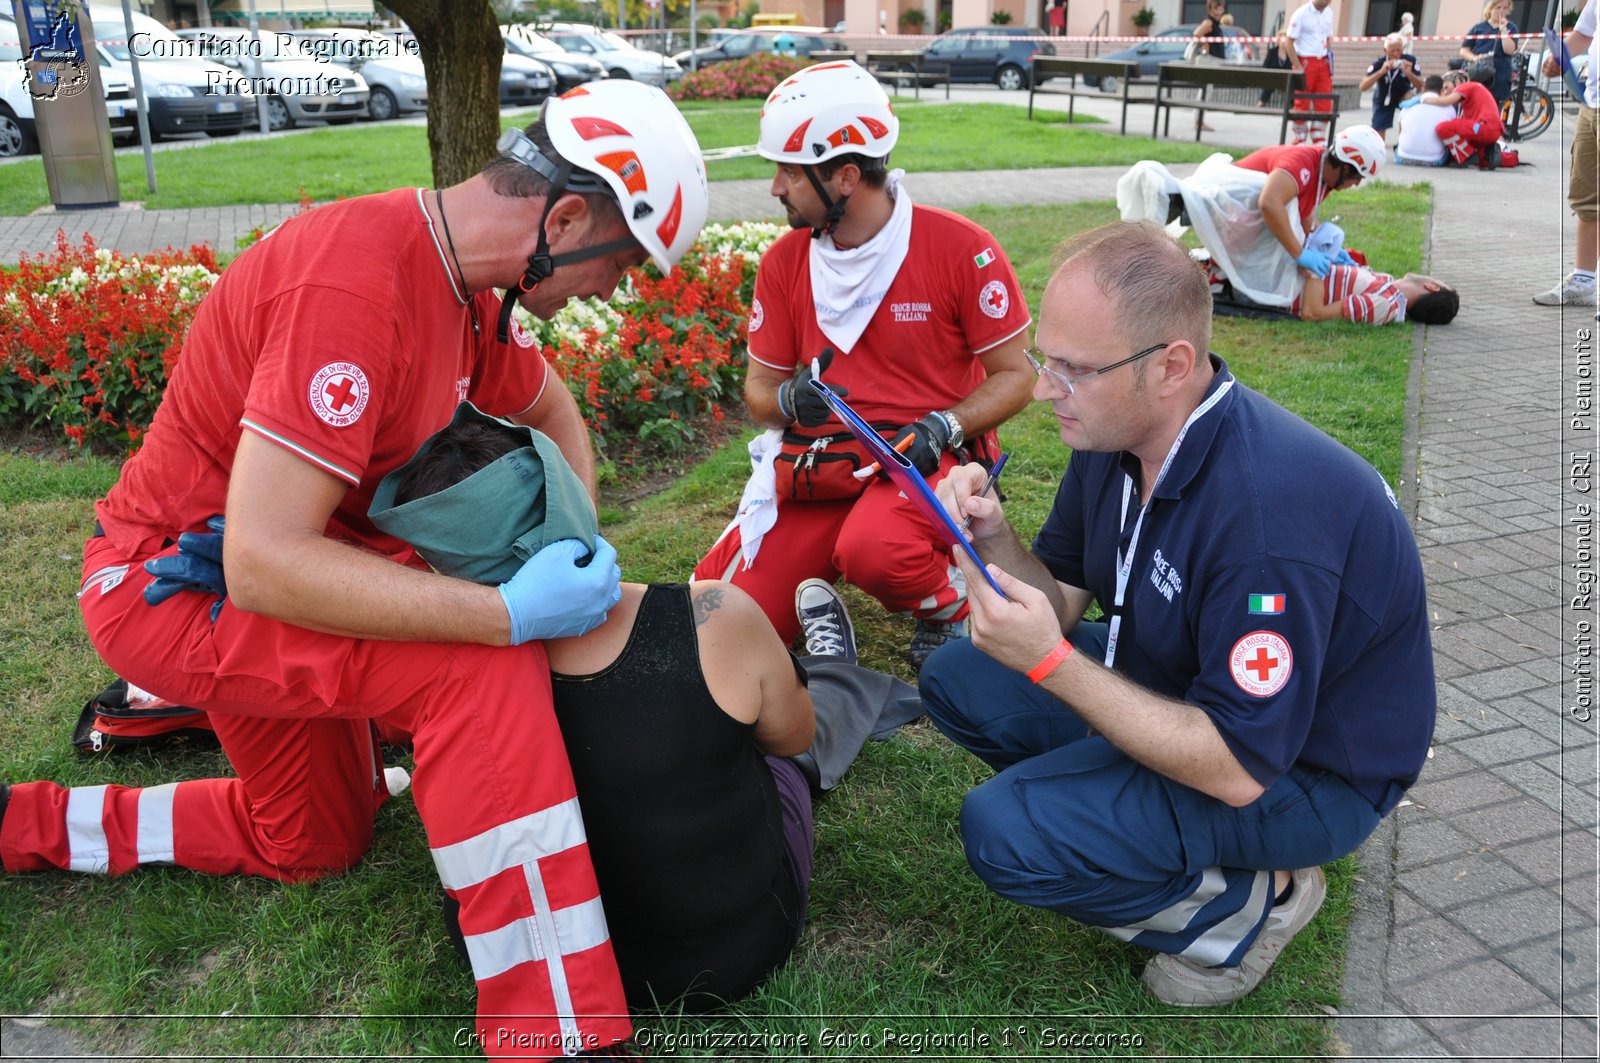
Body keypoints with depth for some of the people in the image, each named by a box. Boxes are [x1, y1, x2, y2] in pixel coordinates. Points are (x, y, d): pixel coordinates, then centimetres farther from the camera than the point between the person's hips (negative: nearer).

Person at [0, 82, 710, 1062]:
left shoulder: (464, 283, -2)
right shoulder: (354, 284, -31)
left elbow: (551, 409, 18)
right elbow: (263, 564, -33)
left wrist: (576, 547, 4)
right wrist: (509, 611, -35)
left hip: (277, 573, 10)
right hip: (179, 582, -9)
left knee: (313, 843, 23)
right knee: (484, 670, -30)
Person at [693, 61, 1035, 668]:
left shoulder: (960, 249, -9)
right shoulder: (785, 261, 4)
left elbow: (1014, 376, -2)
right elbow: (760, 388, 11)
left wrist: (940, 428, -18)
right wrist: (789, 400, -14)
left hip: (926, 459, -4)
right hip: (814, 467, 4)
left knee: (873, 550, -38)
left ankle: (950, 605, -2)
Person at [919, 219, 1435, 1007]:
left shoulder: (1269, 509, -35)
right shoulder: (1116, 432, -9)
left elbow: (1239, 770, -31)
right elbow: (1064, 600, 1)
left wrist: (1051, 663, -34)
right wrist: (995, 542, -21)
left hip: (1308, 769, -8)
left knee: (1004, 831, -24)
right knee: (956, 680, 2)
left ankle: (1250, 900, -2)